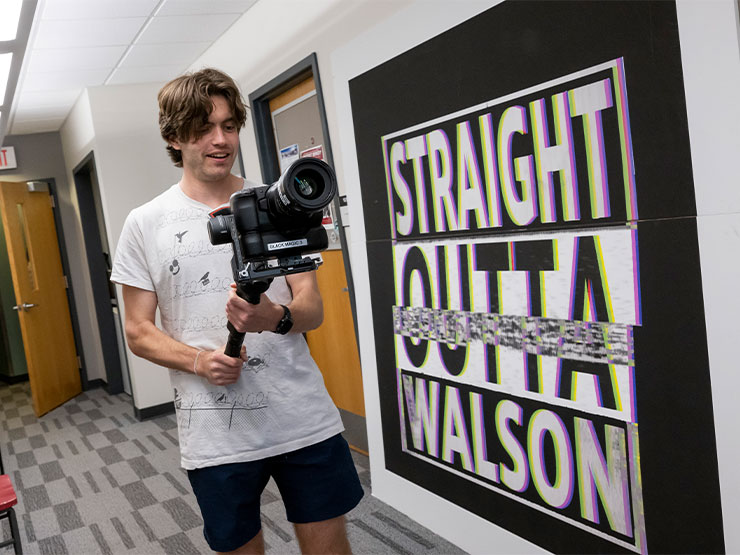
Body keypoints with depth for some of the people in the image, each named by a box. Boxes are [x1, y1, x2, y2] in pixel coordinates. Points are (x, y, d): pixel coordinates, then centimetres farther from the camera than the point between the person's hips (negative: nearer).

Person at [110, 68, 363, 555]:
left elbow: (313, 308, 1)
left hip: (306, 420, 1)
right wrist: (197, 360, -16)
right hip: (216, 435, 0)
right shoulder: (146, 224, 1)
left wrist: (277, 318, -22)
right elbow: (139, 331, 4)